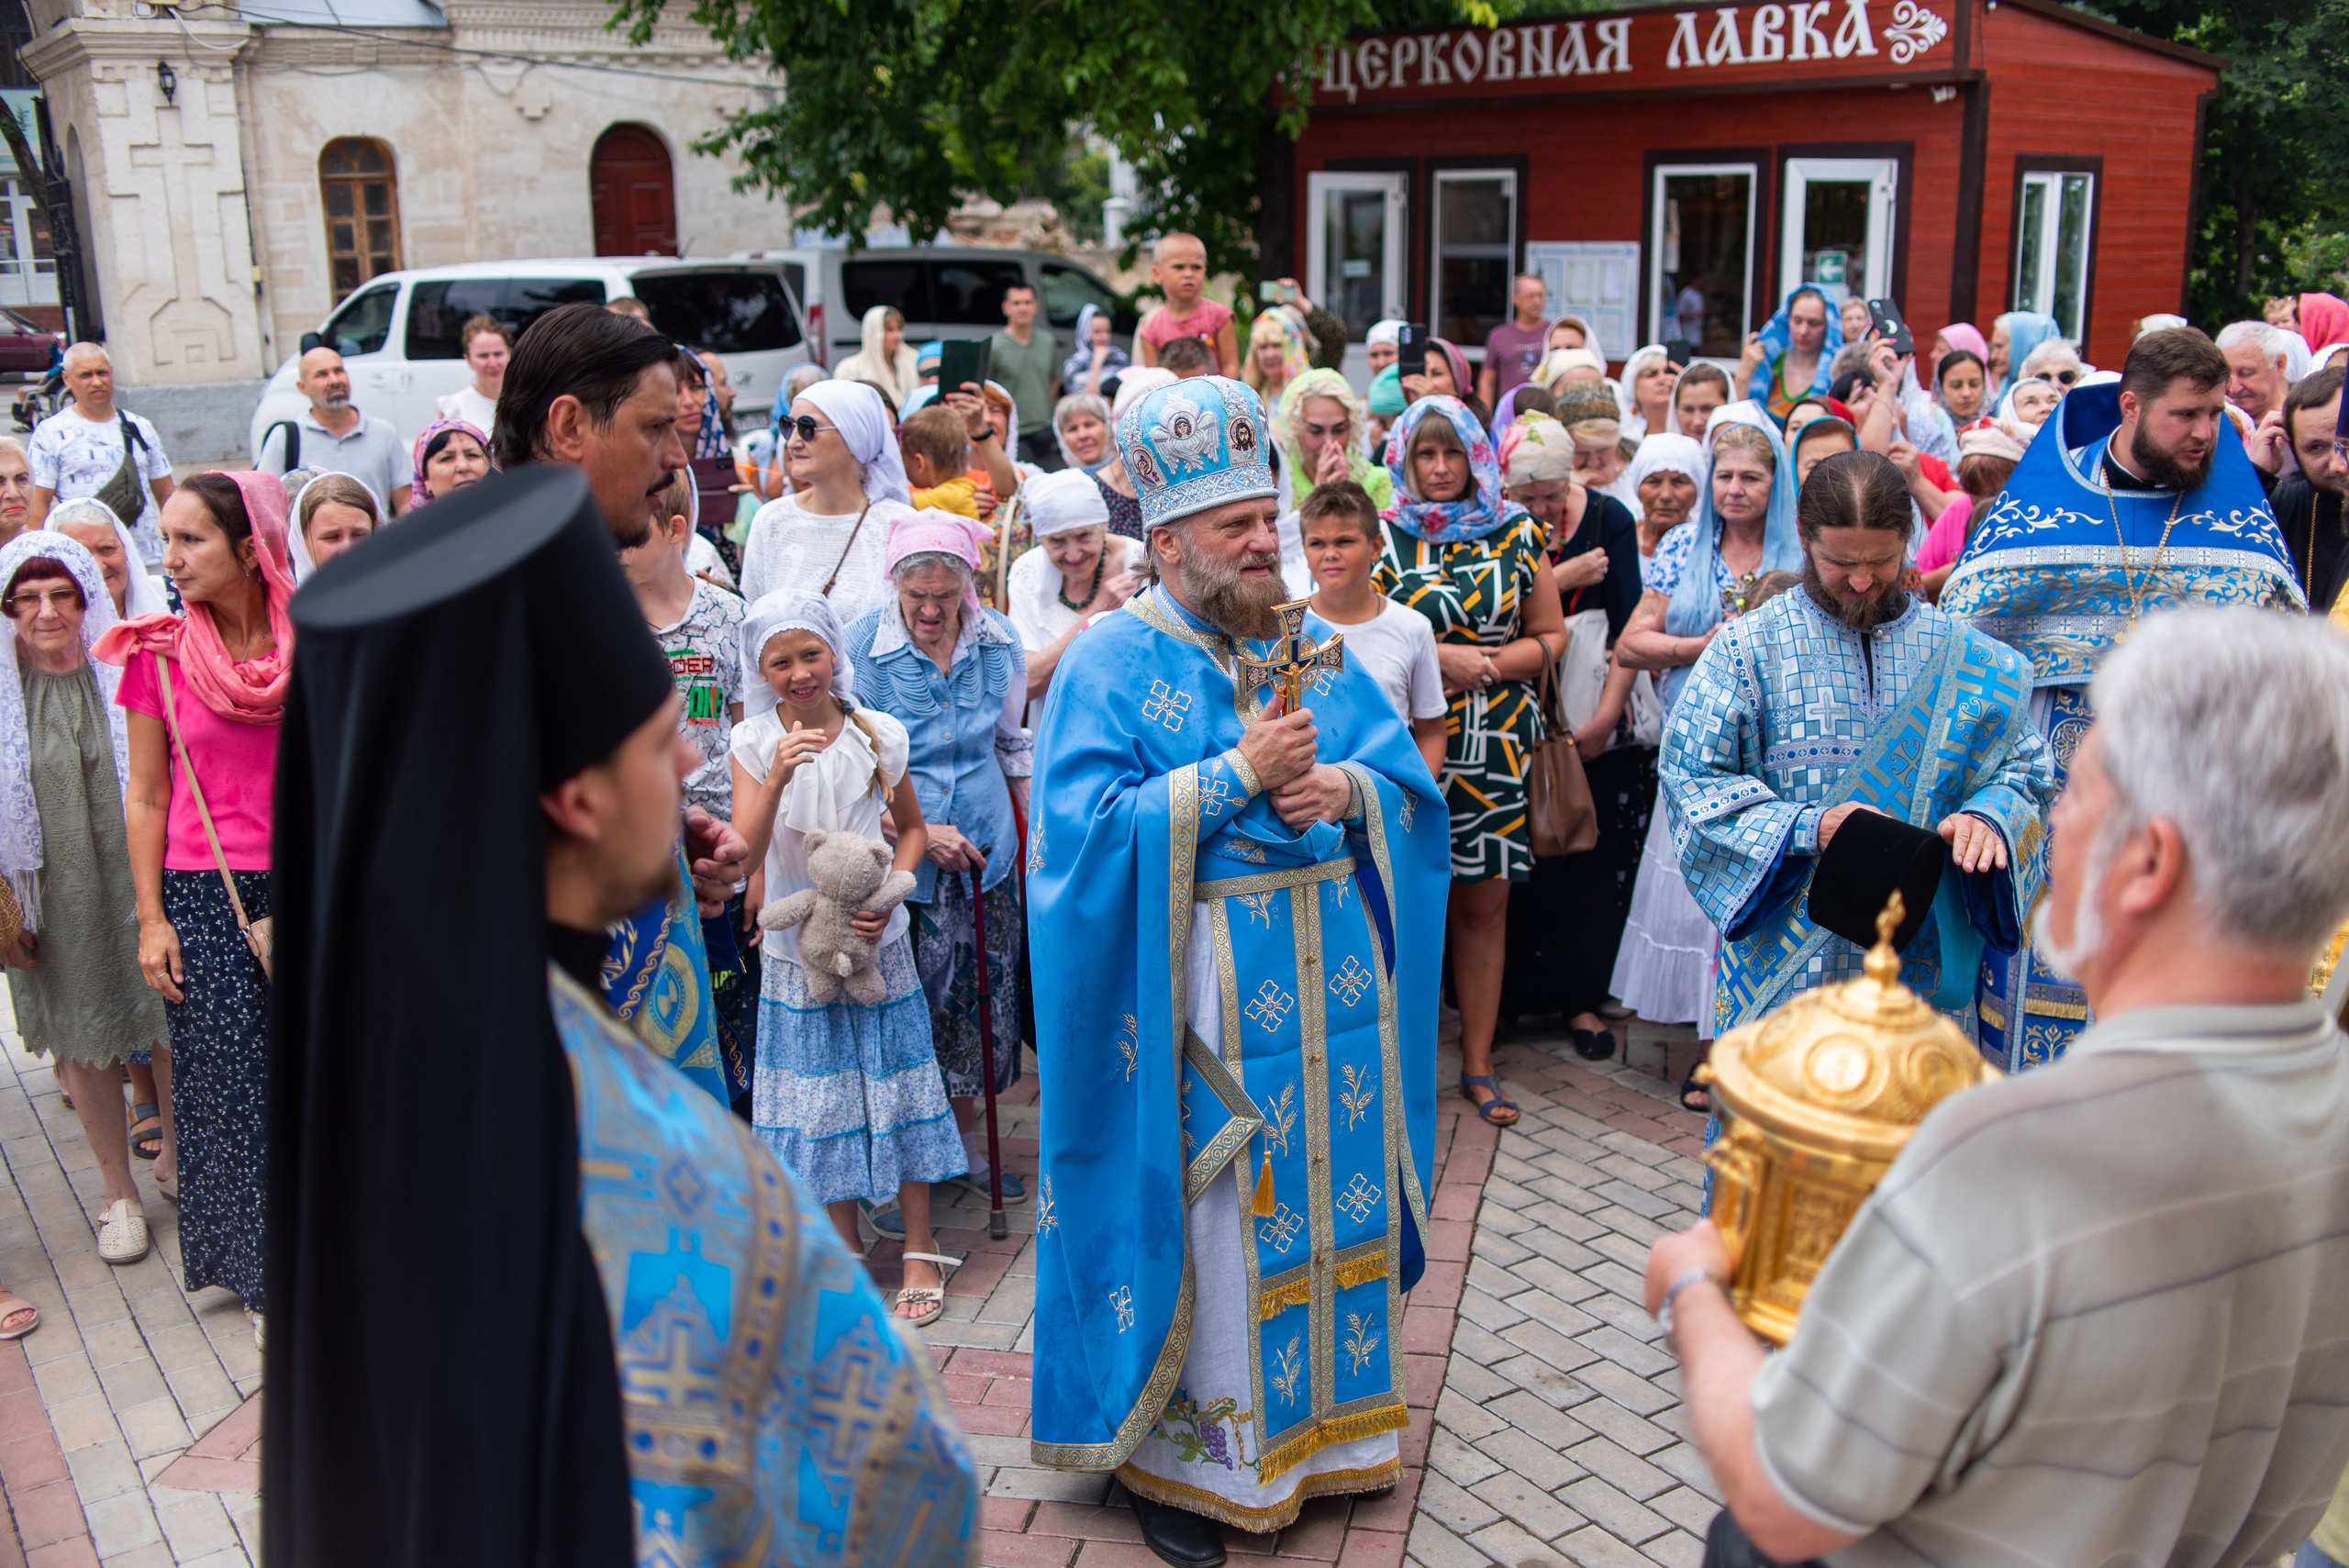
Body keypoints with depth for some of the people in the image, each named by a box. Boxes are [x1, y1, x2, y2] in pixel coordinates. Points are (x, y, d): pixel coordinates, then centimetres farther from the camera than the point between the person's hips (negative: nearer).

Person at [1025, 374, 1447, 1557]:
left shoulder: (1308, 646, 10)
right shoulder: (1113, 663, -6)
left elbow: (1407, 773, 11)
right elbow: (1087, 827, -16)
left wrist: (1344, 786, -12)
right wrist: (1240, 774, -19)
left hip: (1329, 971, 6)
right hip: (1200, 991, -5)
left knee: (1325, 1189, 13)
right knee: (1201, 1221, 2)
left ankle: (1321, 1418, 31)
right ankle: (1177, 1452, 18)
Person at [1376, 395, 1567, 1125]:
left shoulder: (1517, 532, 9)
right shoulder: (1384, 537, 4)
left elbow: (1550, 634, 9)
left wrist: (1485, 665, -8)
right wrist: (1439, 657, -11)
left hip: (1495, 742, 2)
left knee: (1485, 902, 5)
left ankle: (1478, 1063, 16)